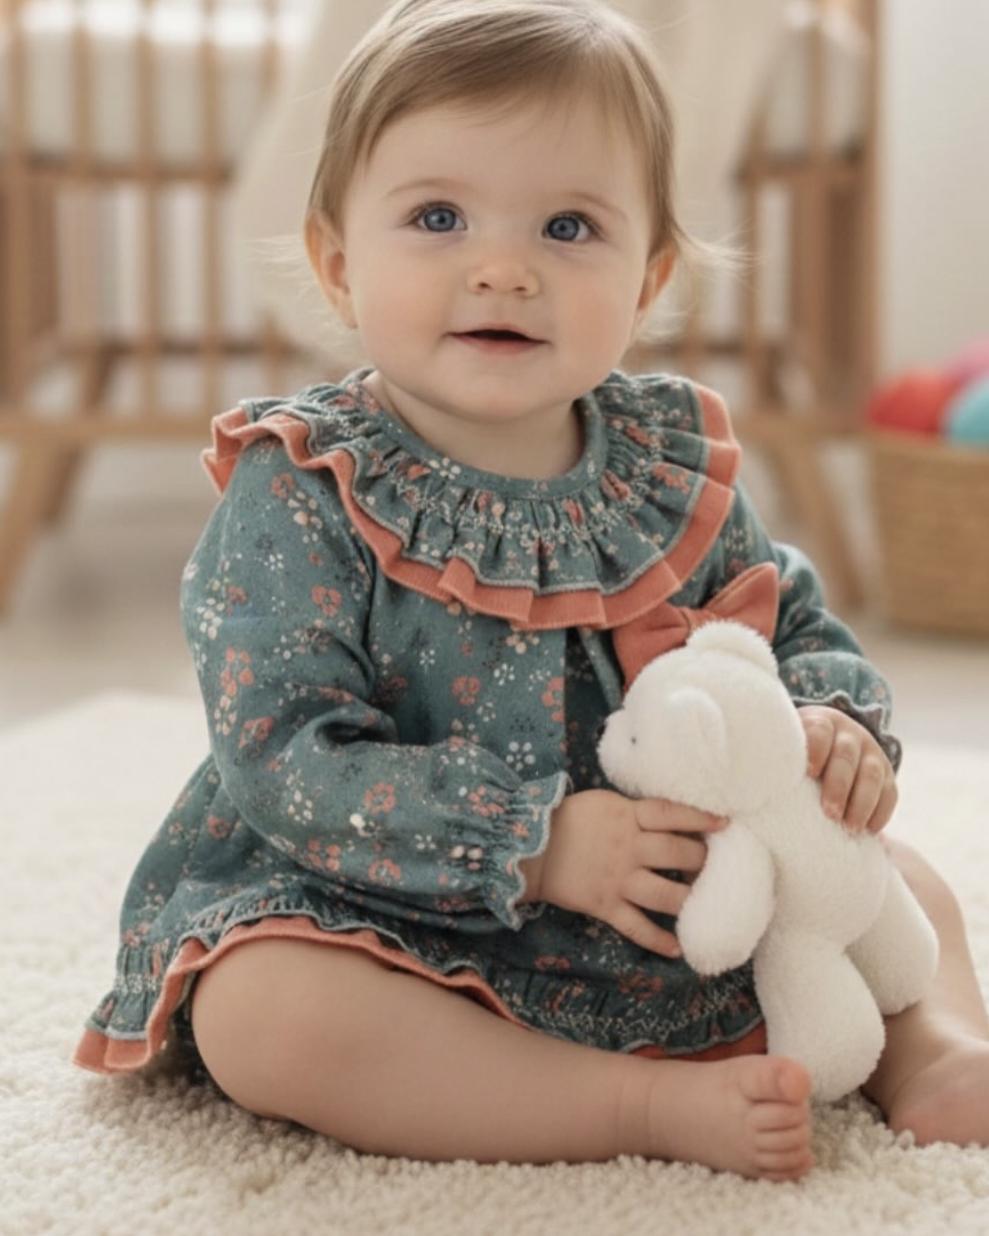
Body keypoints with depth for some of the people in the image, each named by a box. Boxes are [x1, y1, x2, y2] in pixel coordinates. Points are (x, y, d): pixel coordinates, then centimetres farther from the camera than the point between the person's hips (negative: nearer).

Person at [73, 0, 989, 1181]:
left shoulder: (674, 463, 0)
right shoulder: (302, 494, -16)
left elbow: (799, 629, 12)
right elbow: (283, 758, -23)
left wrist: (834, 723, -14)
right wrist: (540, 841, -31)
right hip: (401, 933, -4)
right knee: (262, 1011, -35)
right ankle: (651, 1107, -29)